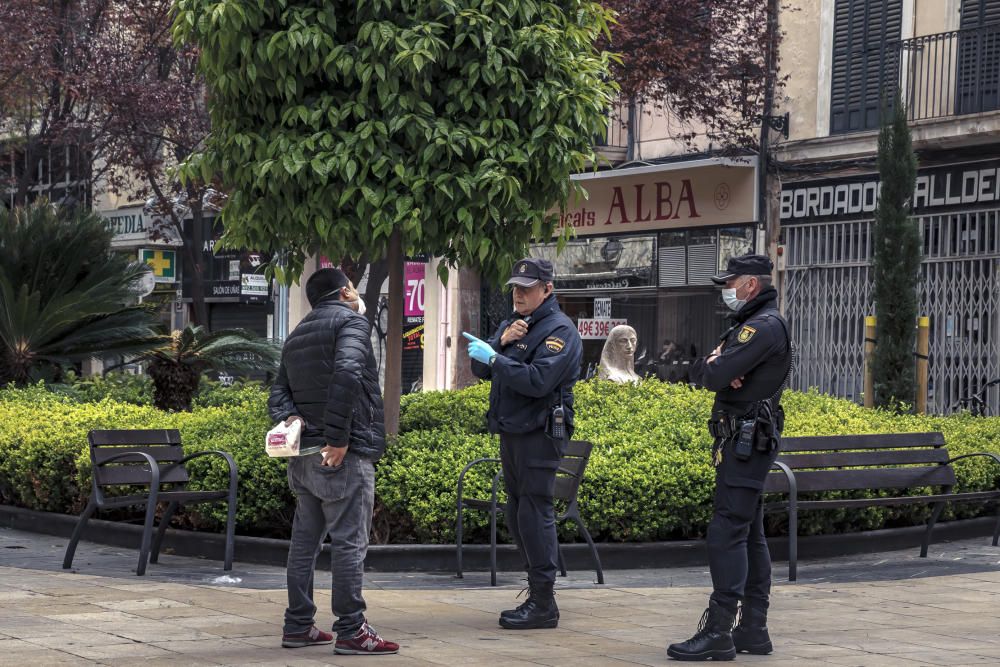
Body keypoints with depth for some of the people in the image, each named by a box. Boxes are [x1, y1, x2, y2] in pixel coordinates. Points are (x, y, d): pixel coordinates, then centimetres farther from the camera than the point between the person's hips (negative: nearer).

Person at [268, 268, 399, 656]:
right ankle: (351, 631, -5)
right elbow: (346, 373, -22)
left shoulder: (297, 335, 21)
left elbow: (279, 391, 14)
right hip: (344, 455, -8)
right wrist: (339, 437, -22)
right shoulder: (350, 322, -5)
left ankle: (298, 625, 17)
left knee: (305, 540, 12)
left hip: (304, 455, 8)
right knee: (349, 542, -6)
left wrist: (290, 417, -5)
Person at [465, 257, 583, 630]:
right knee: (517, 515, 13)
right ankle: (538, 591, 22)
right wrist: (501, 341, -7)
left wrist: (494, 357, -22)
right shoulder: (512, 324, 18)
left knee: (534, 515, -10)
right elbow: (481, 370, 10)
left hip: (540, 434, -9)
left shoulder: (559, 330, -10)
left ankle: (543, 604, -6)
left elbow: (537, 381, -24)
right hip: (511, 432, 9)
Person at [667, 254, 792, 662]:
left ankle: (718, 632, -14)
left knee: (727, 533, -12)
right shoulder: (750, 325, 20)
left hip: (744, 442, -11)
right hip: (747, 443, 11)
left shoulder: (764, 326, -14)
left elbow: (713, 376, -22)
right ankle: (753, 630, 15)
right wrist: (717, 368, -10)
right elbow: (698, 372, 11)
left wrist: (714, 368, 0)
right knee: (750, 536, 11)